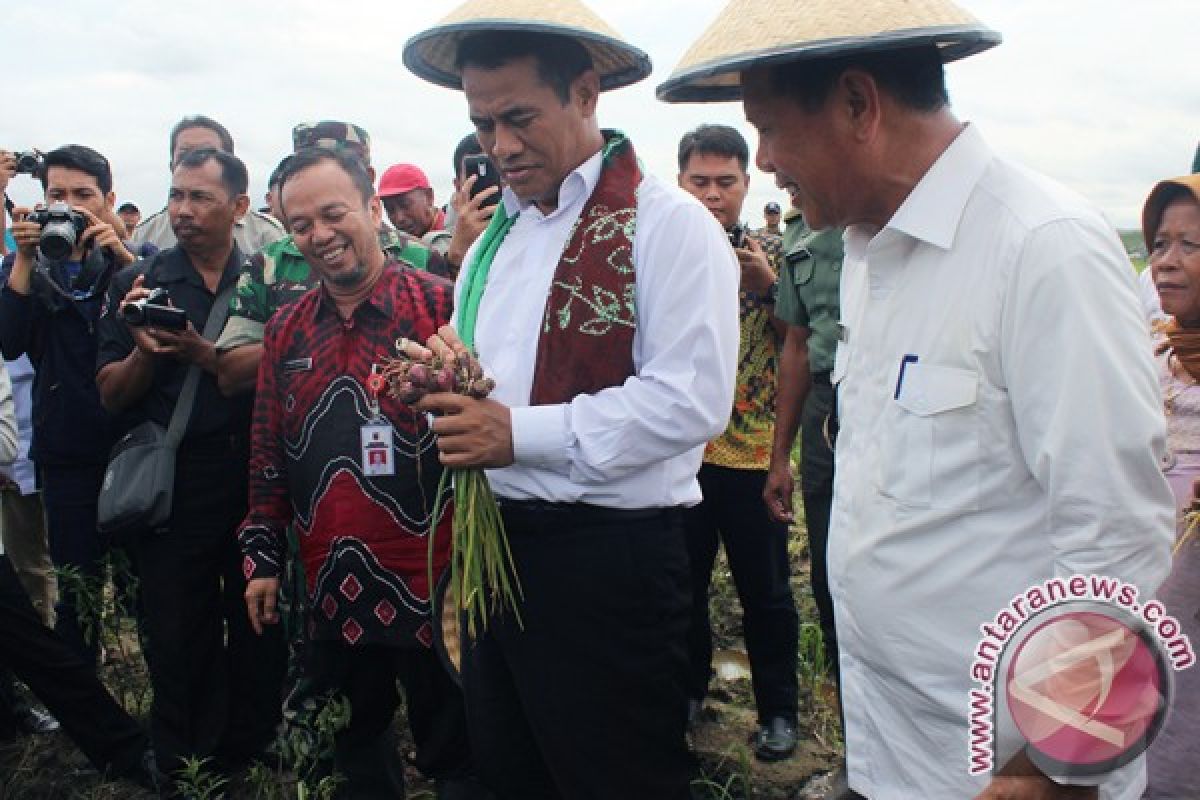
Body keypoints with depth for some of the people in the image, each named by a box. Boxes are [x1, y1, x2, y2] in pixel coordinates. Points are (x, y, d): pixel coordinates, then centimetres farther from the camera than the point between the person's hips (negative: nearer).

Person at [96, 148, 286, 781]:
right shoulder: (138, 283, 5)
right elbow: (111, 395, 3)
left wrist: (200, 354, -18)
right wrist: (144, 351, -16)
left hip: (256, 480, 0)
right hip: (171, 485, 1)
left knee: (260, 627, 8)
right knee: (178, 637, 8)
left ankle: (250, 751, 29)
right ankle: (184, 767, 26)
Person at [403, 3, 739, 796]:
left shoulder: (668, 224, -12)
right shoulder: (496, 237, 14)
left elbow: (691, 401, -22)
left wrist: (518, 433, -22)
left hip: (608, 560, -8)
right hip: (494, 544, 8)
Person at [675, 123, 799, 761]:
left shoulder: (770, 254, 1)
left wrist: (768, 285, -18)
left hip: (752, 449, -1)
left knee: (765, 590, 9)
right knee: (683, 581, 15)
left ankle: (779, 708, 26)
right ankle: (689, 686, 36)